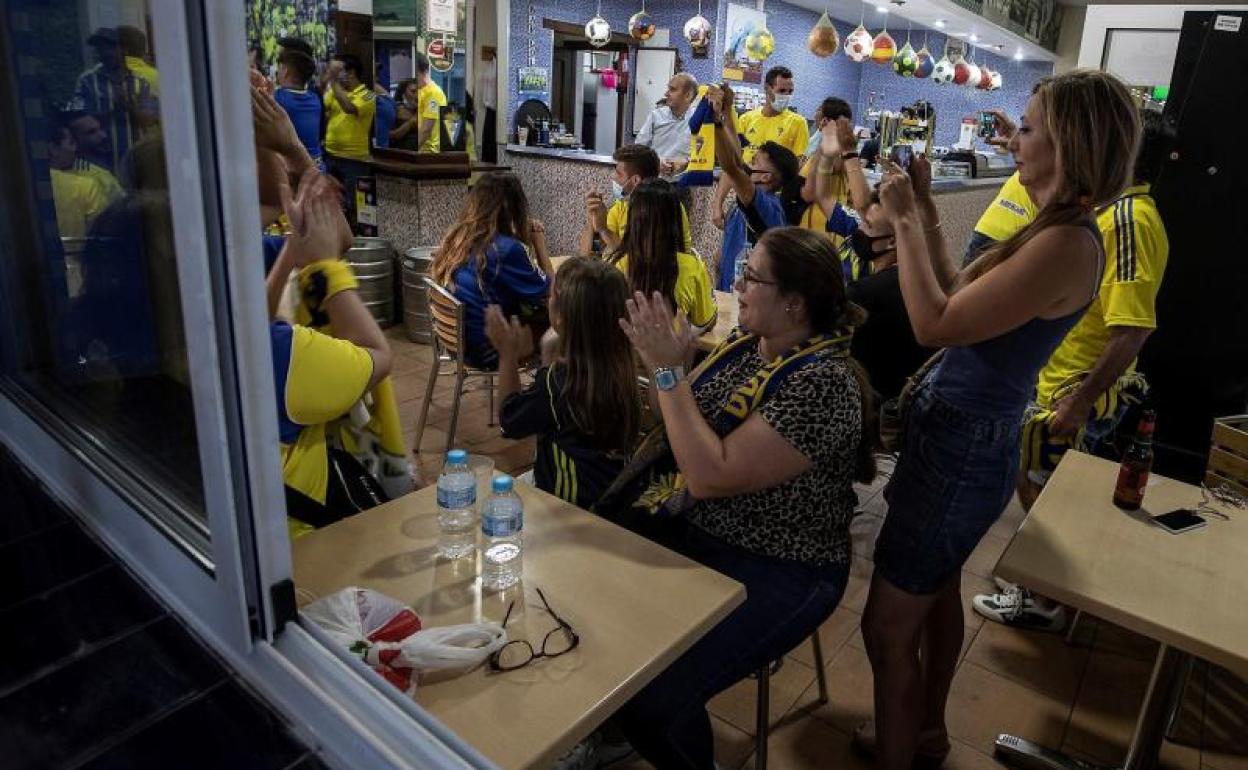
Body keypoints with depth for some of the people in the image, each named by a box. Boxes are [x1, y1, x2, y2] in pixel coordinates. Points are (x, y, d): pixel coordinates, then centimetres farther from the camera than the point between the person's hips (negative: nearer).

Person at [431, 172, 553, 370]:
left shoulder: (455, 239, -1)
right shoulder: (508, 249, -24)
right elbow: (548, 295, -12)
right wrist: (539, 242, -4)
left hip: (457, 343, 8)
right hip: (488, 353, -8)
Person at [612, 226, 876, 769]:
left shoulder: (823, 384, -24)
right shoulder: (744, 343, 2)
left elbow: (711, 475, -29)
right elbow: (680, 424, 10)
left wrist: (668, 371, -24)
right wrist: (664, 359, -4)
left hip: (776, 573, -8)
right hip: (690, 526, 8)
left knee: (648, 697, -22)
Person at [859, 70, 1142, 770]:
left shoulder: (1068, 244, -25)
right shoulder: (1057, 231, 6)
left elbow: (935, 323, -25)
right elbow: (959, 293, 12)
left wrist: (906, 221, -15)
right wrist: (925, 214, 7)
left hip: (963, 448, -11)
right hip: (963, 432, 11)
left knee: (889, 626, 2)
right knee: (938, 594, 26)